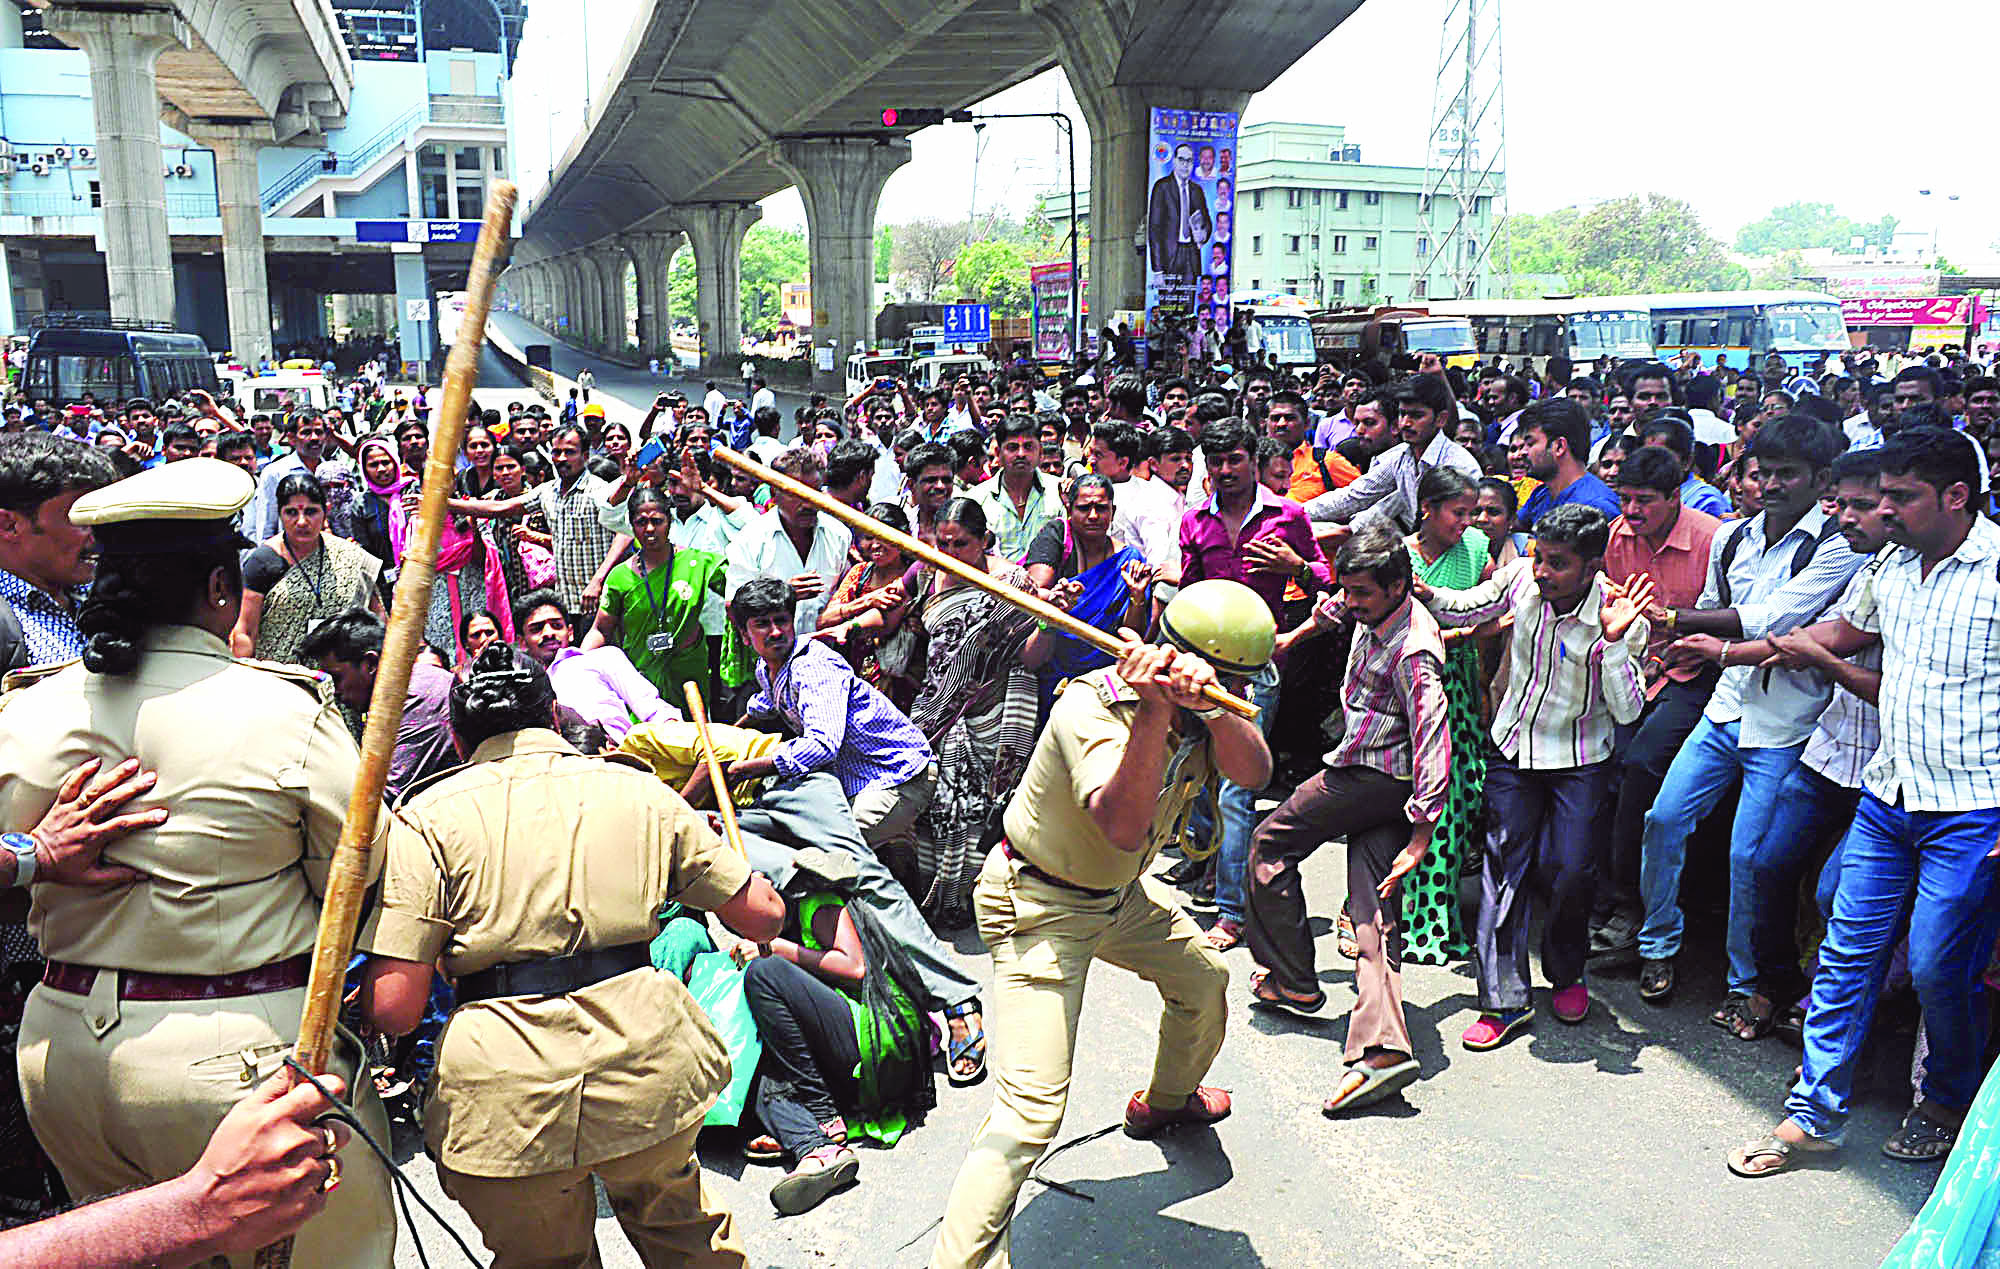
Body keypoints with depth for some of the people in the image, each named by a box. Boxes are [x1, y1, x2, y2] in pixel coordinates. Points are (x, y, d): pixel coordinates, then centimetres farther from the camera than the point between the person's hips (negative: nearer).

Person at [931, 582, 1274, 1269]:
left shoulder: (1204, 708, -8)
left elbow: (1253, 772, -25)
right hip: (1041, 909, -8)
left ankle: (1166, 1100, 55)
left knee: (1203, 978, 27)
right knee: (1032, 1110, -18)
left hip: (1121, 893, 8)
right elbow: (1124, 827, -44)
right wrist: (1153, 714, -53)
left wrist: (1207, 702, -43)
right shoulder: (1092, 709, -31)